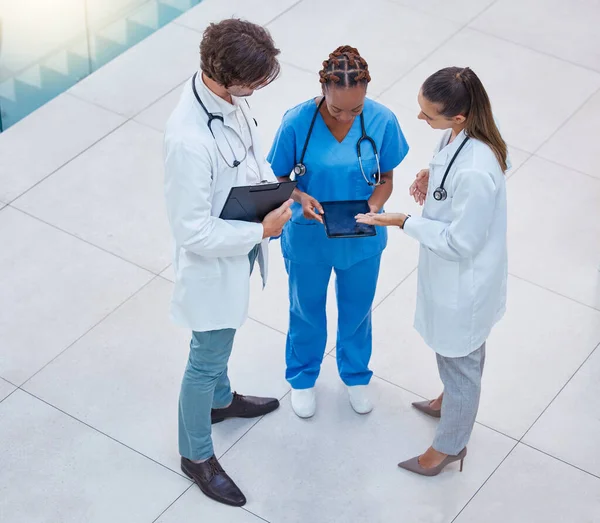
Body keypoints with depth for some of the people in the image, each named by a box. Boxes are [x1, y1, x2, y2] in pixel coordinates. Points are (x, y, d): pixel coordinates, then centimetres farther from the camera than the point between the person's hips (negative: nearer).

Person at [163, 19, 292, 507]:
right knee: (207, 358, 14)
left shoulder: (229, 96, -13)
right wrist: (261, 231, -24)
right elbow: (194, 232, -32)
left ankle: (221, 399, 60)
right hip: (213, 263, -8)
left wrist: (275, 187, -8)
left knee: (221, 339, 33)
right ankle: (197, 455, 36)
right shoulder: (189, 139, -39)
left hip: (240, 245, 8)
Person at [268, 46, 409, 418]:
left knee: (357, 309, 24)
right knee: (307, 309, 23)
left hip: (362, 239, 1)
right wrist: (300, 198, -31)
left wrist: (371, 210, -26)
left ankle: (356, 375, 54)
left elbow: (386, 179, -7)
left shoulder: (382, 121, -21)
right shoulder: (298, 122, -25)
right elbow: (278, 178, -11)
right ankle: (303, 377, 51)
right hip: (309, 238, -1)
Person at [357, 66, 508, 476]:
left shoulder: (476, 172, -39)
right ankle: (454, 402, 61)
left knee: (459, 360, 17)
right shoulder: (461, 133, -12)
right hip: (449, 274, 8)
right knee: (456, 354, 34)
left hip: (463, 284, -8)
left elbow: (460, 243, -28)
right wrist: (430, 189, -11)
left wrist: (404, 222, -21)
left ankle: (450, 445, 41)